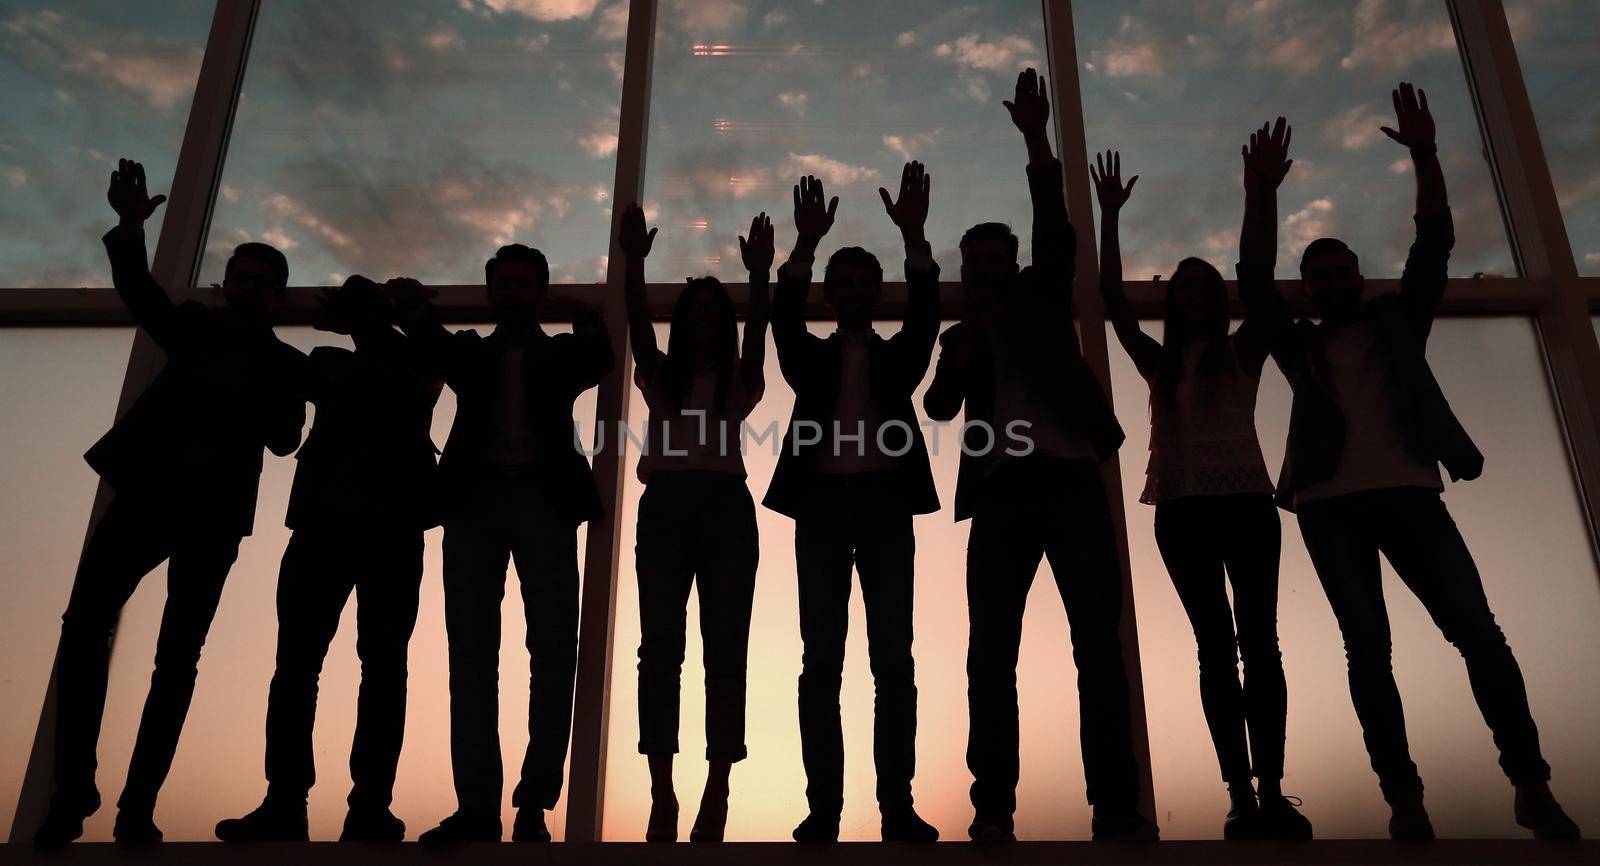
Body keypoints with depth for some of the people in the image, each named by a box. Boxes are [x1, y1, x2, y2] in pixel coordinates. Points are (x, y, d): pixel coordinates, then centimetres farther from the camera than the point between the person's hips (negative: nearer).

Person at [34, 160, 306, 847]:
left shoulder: (285, 364, 10)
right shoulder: (196, 327, 16)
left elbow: (283, 440, -1)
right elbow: (140, 293, -2)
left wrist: (245, 393, -16)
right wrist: (130, 230, -19)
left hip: (215, 513, -1)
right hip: (149, 491, 2)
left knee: (178, 654, -5)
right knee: (85, 624, -11)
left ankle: (138, 807, -2)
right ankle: (71, 793, -3)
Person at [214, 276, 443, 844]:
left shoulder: (415, 366, 12)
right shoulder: (330, 364, 23)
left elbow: (410, 381, -7)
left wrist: (362, 325, -1)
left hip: (392, 524, -3)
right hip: (323, 520, 3)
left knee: (383, 663, -5)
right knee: (297, 660, -4)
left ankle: (370, 806, -6)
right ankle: (283, 804, -4)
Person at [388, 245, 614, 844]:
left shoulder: (563, 352, 19)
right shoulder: (471, 351, 22)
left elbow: (601, 363, -3)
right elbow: (435, 348, 0)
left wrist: (585, 320, -24)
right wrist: (414, 306, -21)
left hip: (545, 501, -1)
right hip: (476, 499, 2)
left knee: (553, 649, -8)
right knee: (472, 649, -5)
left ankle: (535, 805, -5)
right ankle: (477, 806, -4)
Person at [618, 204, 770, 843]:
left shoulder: (740, 379, 17)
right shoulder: (659, 374, 18)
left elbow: (756, 334, -2)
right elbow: (638, 325, 0)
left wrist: (760, 277, -19)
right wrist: (633, 264, -16)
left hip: (725, 504, 0)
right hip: (666, 502, 1)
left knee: (725, 645, -7)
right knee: (661, 643, -8)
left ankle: (717, 793, -8)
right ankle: (661, 794, -8)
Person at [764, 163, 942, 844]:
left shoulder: (899, 357, 17)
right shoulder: (812, 359, 16)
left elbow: (925, 313, -2)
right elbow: (785, 320, -4)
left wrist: (913, 235, -17)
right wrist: (806, 244, -18)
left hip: (886, 504, 0)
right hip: (822, 502, 0)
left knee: (894, 657, -4)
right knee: (821, 659, -4)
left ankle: (897, 805, -3)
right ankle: (823, 806, -3)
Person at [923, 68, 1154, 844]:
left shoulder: (1042, 293, 19)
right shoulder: (961, 337, 23)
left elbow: (1054, 224, 4)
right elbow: (939, 407, 8)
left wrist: (1035, 138, -5)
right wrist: (958, 357, -7)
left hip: (1070, 477, -1)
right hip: (1000, 492, 2)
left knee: (1099, 643, -7)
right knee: (991, 650, -7)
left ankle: (1117, 808, -7)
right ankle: (993, 808, -5)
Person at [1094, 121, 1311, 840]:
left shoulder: (1242, 353, 13)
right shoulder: (1158, 362, 17)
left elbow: (1258, 276, 0)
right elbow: (1112, 299, 8)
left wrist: (1261, 195, -10)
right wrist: (1109, 215, 1)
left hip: (1247, 499, -1)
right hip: (1181, 509, 1)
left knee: (1259, 639, -9)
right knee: (1215, 645, -2)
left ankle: (1272, 792, -10)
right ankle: (1240, 795, -4)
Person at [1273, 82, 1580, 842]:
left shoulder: (1397, 318, 19)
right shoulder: (1297, 346, 17)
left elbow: (1434, 241, 11)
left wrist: (1425, 156, 1)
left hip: (1408, 492, 0)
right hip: (1329, 504, 0)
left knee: (1478, 633, -10)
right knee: (1367, 648, -5)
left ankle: (1532, 786, -3)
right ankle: (1403, 798, -3)